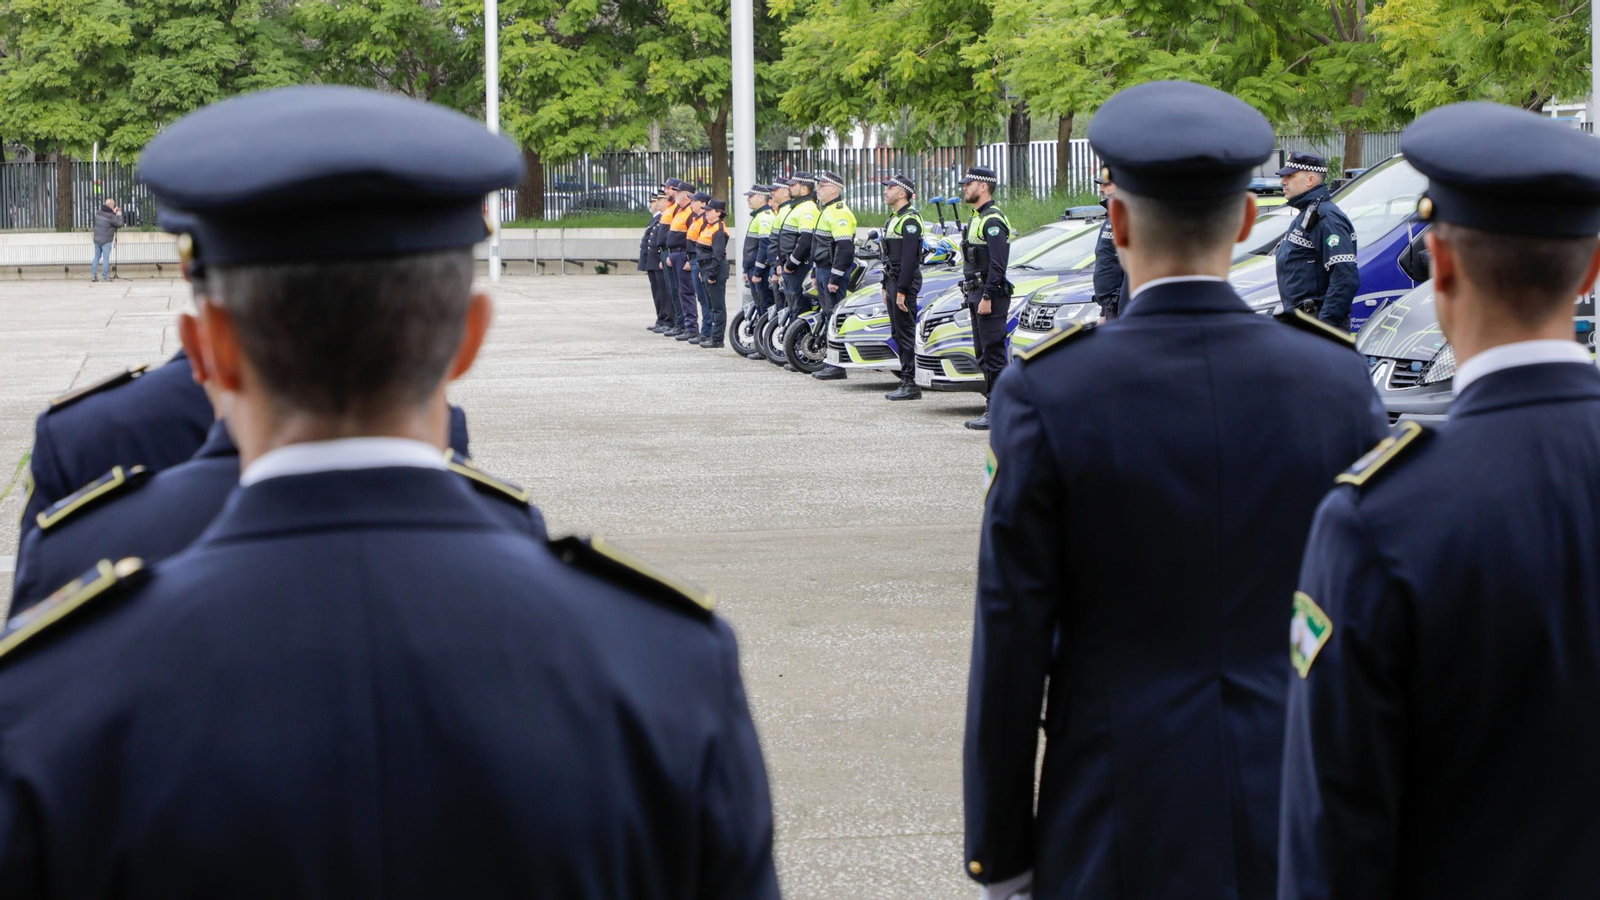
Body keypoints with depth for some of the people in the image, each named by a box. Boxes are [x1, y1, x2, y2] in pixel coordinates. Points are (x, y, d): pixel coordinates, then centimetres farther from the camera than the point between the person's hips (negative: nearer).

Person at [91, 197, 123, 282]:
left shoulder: (98, 212, 0)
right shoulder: (110, 216, -19)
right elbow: (119, 224, -9)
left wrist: (113, 212, 21)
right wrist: (119, 215, 6)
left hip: (97, 239, 6)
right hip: (106, 241, -6)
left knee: (97, 257, 14)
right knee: (106, 258, 1)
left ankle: (93, 275, 12)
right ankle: (105, 276, 1)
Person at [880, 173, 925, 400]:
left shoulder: (910, 219, -14)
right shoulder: (893, 219, 18)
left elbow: (909, 258, -20)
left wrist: (901, 291, -23)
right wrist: (886, 288, 20)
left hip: (906, 282, -10)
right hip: (893, 282, 10)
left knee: (905, 334, -9)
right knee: (897, 333, 11)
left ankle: (910, 384, -8)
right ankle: (906, 382, 14)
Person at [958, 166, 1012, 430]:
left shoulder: (993, 220, -14)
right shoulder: (977, 218, 19)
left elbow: (997, 264, -21)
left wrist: (987, 297, -23)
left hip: (990, 295, -11)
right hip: (977, 293, 11)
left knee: (993, 354, -9)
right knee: (984, 355, 12)